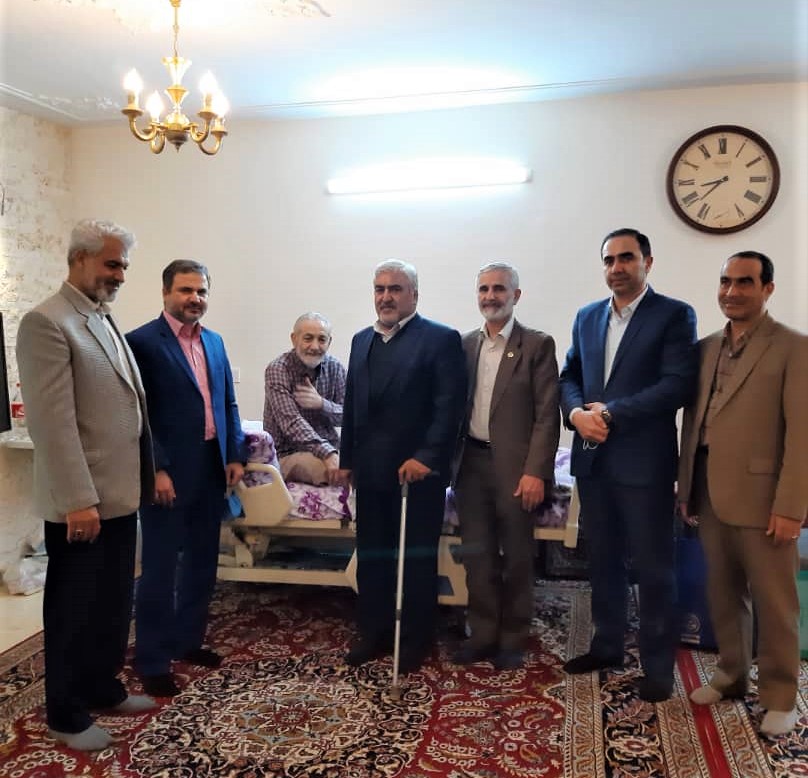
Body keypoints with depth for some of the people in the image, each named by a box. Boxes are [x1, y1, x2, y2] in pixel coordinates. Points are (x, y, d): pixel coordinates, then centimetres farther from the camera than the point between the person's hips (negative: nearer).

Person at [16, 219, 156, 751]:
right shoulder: (46, 322, -14)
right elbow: (52, 421, -20)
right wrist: (79, 500, -21)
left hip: (120, 495, 8)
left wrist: (144, 477, 13)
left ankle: (104, 687, 37)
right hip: (81, 502, -8)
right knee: (74, 609, 9)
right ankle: (66, 714, 27)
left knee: (115, 603, 18)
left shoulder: (107, 322, 12)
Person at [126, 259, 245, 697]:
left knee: (202, 563, 16)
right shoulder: (141, 341, -9)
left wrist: (235, 456, 8)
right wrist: (156, 470, -17)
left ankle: (187, 640, 32)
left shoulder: (214, 341, 12)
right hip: (168, 474, -7)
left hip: (211, 470, 7)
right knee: (160, 568, 4)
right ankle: (151, 660, 18)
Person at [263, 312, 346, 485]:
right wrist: (328, 454, -33)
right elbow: (292, 423, -20)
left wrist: (322, 404, -16)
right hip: (289, 453, -5)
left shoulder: (335, 367, 5)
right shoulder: (277, 369, -9)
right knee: (340, 471, -33)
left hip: (330, 448, 5)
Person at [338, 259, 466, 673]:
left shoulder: (441, 339, -6)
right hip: (371, 470, 6)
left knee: (417, 558, 8)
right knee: (371, 556, 13)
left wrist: (426, 457, -19)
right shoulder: (362, 340, 14)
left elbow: (449, 406, -13)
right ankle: (373, 632, 29)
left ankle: (415, 639, 24)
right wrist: (347, 460, 14)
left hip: (418, 470, -5)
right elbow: (351, 404, 16)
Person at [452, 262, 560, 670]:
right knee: (477, 555, 10)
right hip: (471, 463, 4)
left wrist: (536, 472, -15)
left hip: (514, 465, -4)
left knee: (516, 557, 8)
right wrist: (450, 461, 7)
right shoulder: (465, 344, 10)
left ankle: (512, 640, 23)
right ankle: (483, 634, 25)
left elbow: (547, 414, -9)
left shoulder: (538, 345, -4)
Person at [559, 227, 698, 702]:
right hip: (592, 459, 6)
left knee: (653, 566, 5)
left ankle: (658, 665, 20)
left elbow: (678, 384, -15)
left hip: (644, 462, -5)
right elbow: (570, 375, 12)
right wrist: (576, 411, -9)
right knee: (604, 560, 17)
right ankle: (607, 645, 34)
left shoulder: (675, 315, -5)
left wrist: (611, 412, -18)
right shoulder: (587, 317, 12)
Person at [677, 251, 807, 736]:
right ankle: (732, 675, 31)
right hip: (710, 496, 5)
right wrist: (686, 489, 12)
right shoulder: (706, 348, 12)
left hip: (762, 496, -5)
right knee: (724, 594, 15)